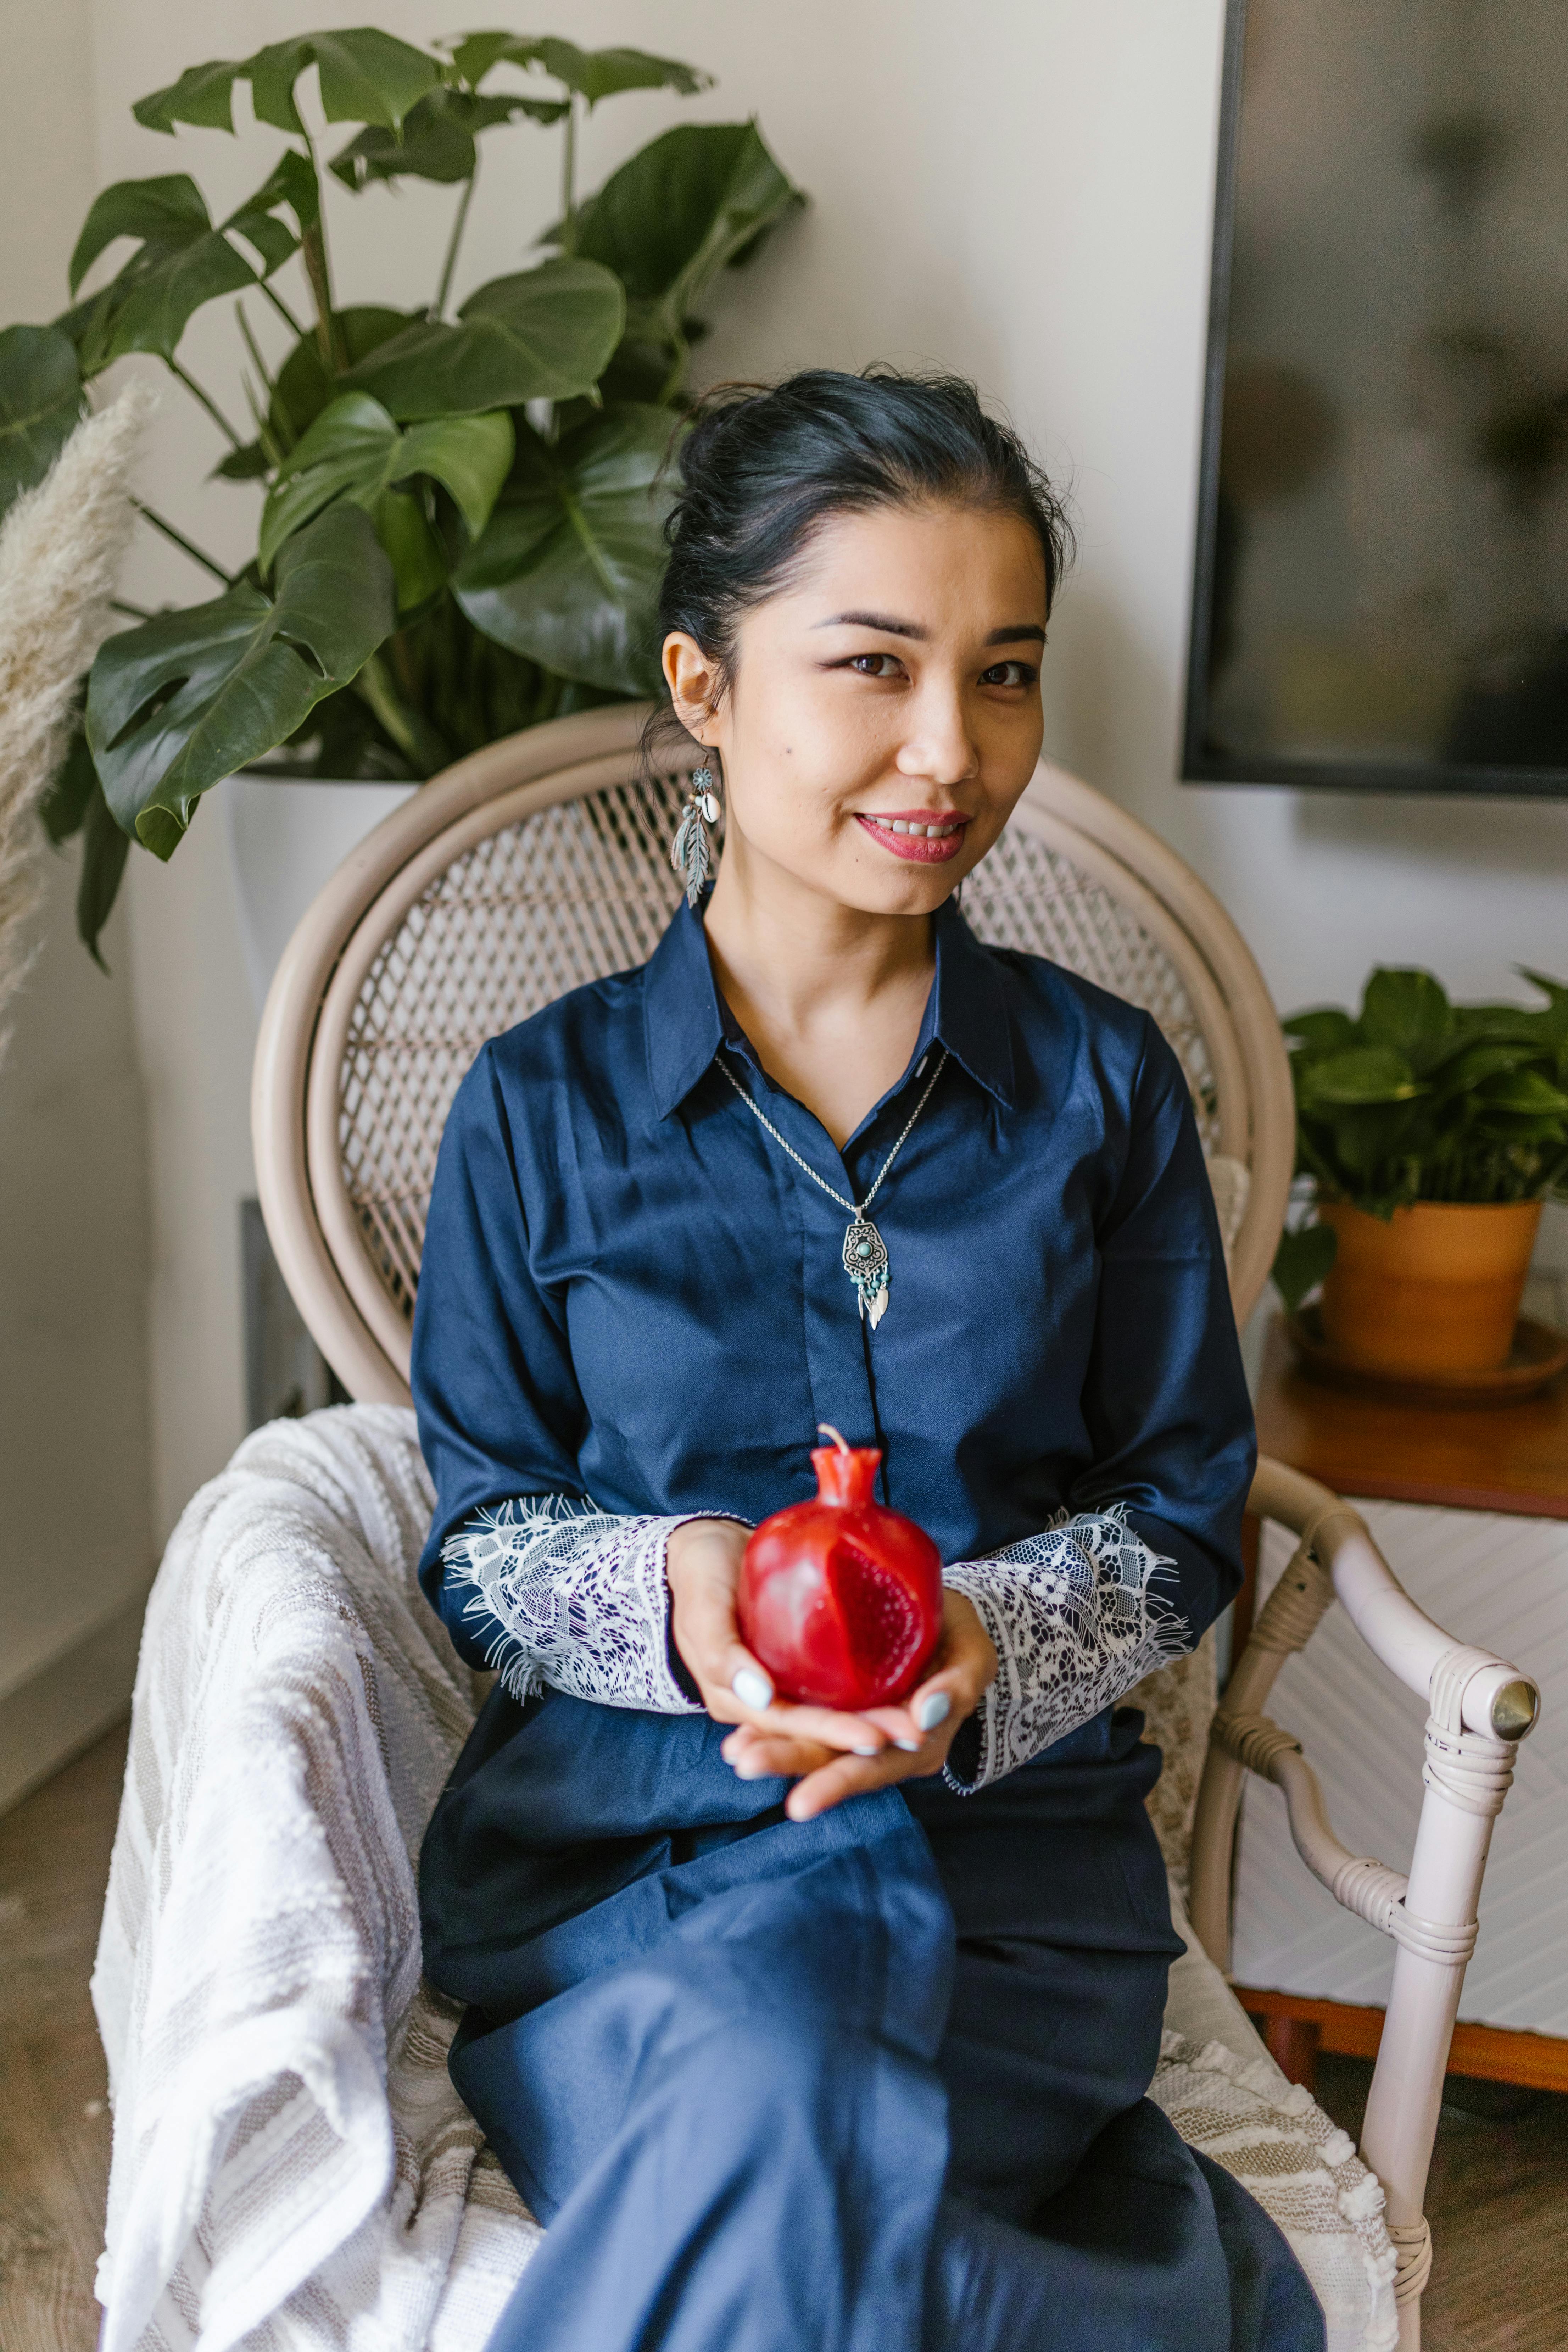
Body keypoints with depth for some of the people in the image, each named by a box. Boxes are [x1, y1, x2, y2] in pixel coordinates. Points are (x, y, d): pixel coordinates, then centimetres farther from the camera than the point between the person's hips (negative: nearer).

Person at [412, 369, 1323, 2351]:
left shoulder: (1101, 1082, 5)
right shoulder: (543, 1108, 3)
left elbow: (1180, 1517, 8)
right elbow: (478, 1540, 7)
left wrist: (989, 1641, -14)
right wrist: (663, 1595, -15)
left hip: (1006, 1832, 0)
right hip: (612, 1834, 1)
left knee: (750, 2166, -32)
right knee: (767, 2118, -33)